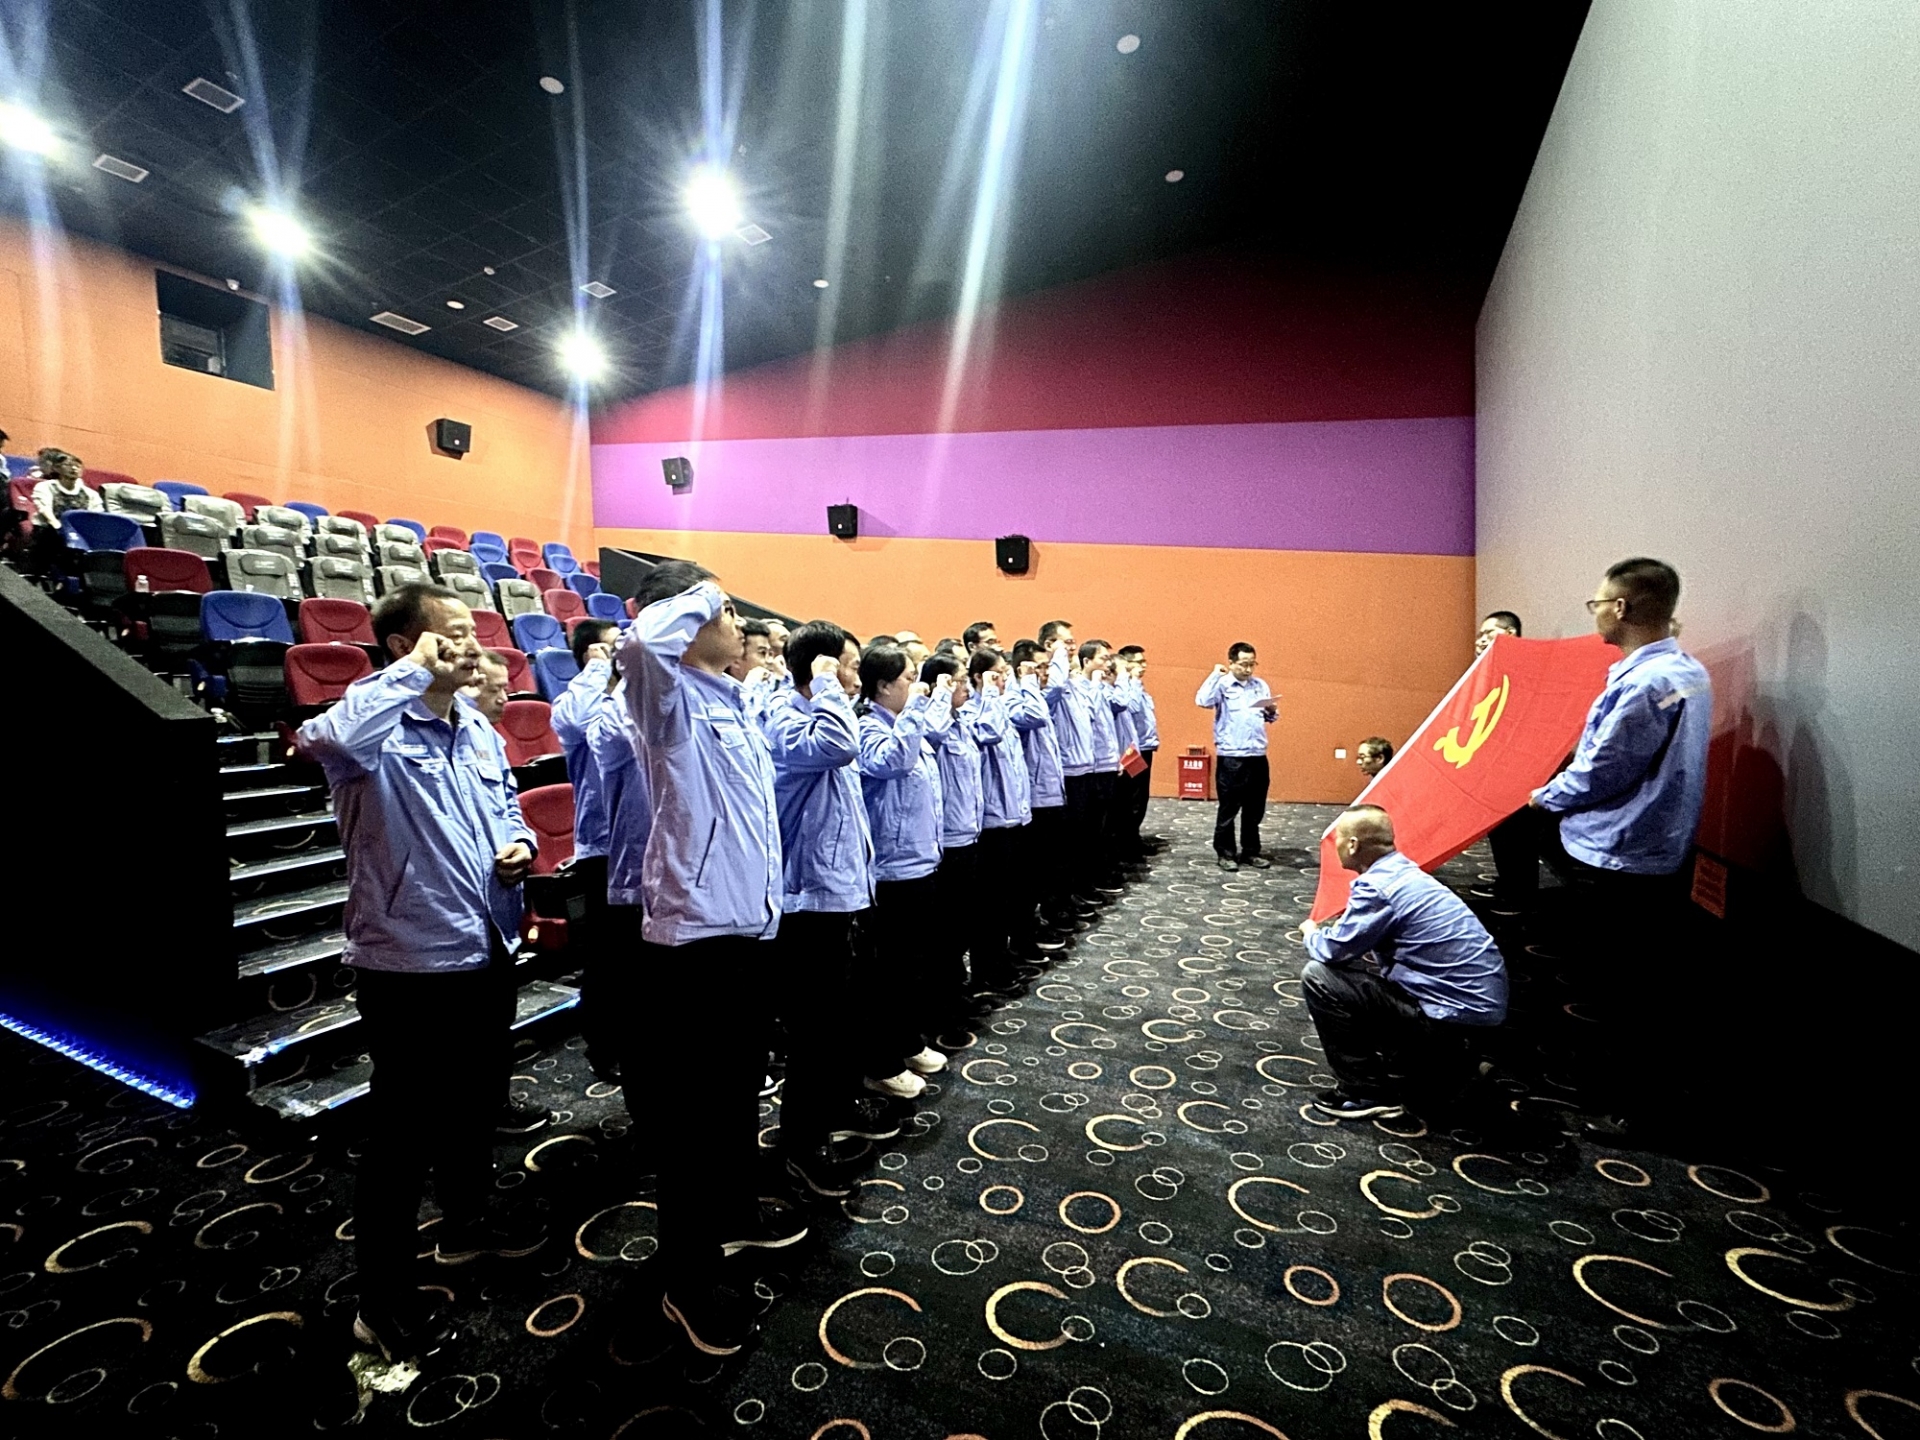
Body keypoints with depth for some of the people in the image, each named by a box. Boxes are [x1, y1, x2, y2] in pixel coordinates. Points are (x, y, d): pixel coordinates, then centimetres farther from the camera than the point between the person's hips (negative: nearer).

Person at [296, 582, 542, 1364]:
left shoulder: (478, 729, 8)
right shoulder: (377, 733, -18)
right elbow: (325, 739, -43)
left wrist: (521, 844, -2)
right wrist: (415, 672, -32)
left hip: (486, 951, 8)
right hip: (410, 963, -8)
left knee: (475, 1101, 24)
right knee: (403, 1129, 7)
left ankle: (463, 1222, 47)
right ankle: (384, 1299, 26)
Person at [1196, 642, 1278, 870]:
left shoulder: (1261, 685, 11)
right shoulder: (1221, 685, -5)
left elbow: (1270, 718, 18)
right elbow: (1202, 701, -24)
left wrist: (1273, 711, -5)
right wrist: (1216, 674, -17)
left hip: (1258, 757, 5)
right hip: (1230, 758, -5)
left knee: (1255, 809, 12)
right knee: (1228, 809, 3)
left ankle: (1251, 851, 24)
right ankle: (1225, 853, 13)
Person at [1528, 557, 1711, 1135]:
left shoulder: (1643, 683, -24)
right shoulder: (1689, 671, 6)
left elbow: (1600, 772, -19)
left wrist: (1547, 797, -2)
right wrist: (1565, 791, 17)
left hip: (1618, 858, -9)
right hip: (1663, 850, 10)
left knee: (1622, 984, 4)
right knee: (1653, 974, 19)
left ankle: (1624, 1101, 17)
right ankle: (1617, 1072, 35)